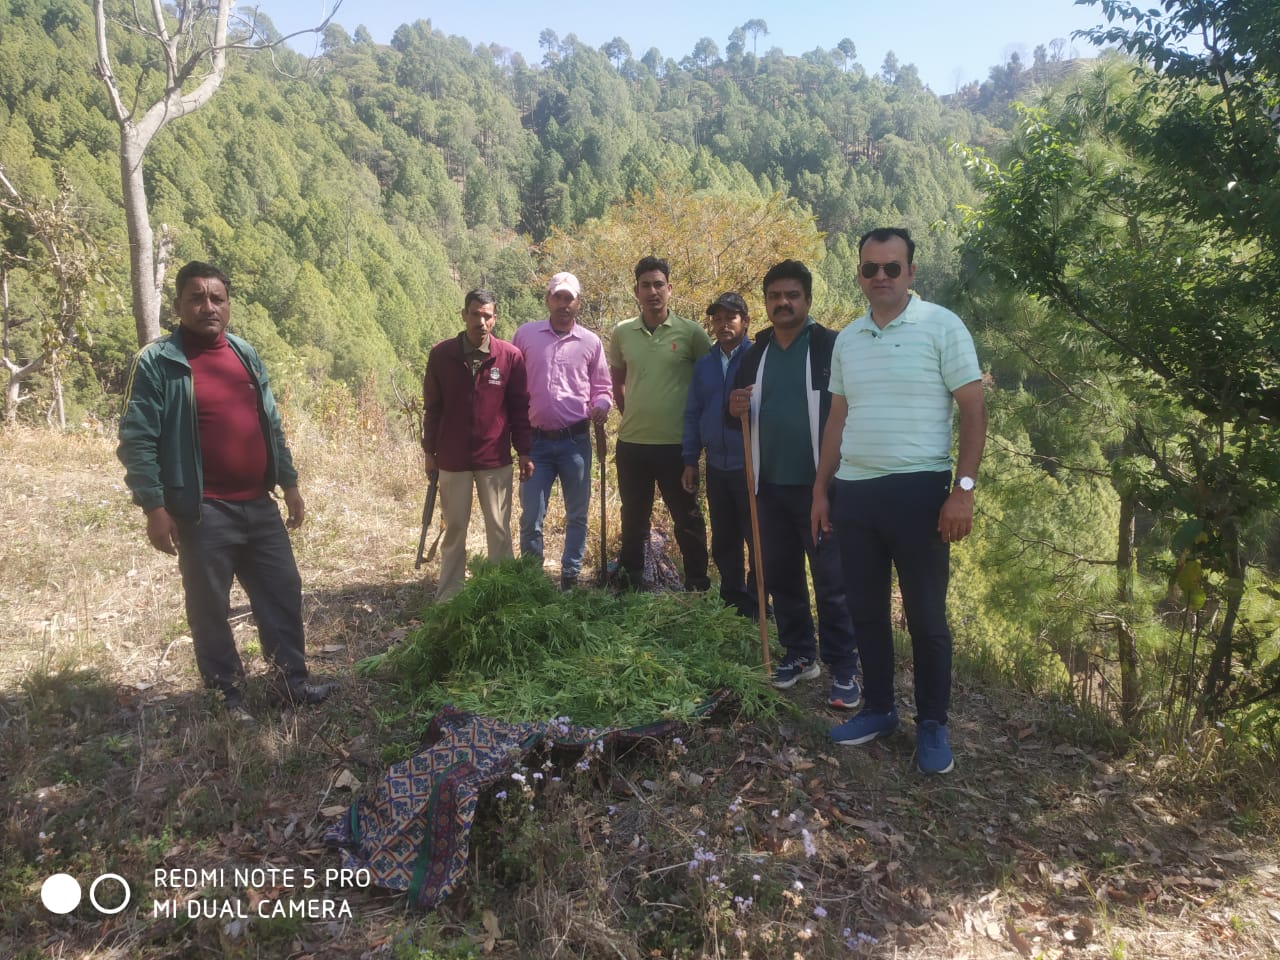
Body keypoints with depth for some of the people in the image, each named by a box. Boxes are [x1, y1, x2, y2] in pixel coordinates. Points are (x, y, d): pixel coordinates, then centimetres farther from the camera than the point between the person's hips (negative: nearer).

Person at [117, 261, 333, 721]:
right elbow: (136, 440, -9)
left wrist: (289, 484, 14)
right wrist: (154, 506, -14)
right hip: (203, 511, -5)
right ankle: (228, 693, 21)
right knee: (209, 606, 6)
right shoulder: (157, 362, -7)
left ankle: (292, 680, 23)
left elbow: (271, 427, 16)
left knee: (283, 591, 10)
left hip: (259, 505, 6)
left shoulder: (246, 355, 11)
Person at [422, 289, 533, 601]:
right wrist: (430, 451, 5)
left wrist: (524, 452, -1)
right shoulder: (441, 354, -3)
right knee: (454, 528, 11)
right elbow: (432, 407, 4)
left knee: (499, 529, 6)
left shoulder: (511, 356, -5)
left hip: (496, 460, -1)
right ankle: (447, 598, 20)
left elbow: (520, 408, 1)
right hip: (452, 459, 1)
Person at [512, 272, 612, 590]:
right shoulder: (525, 334, 3)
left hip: (576, 440, 1)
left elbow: (602, 388, 10)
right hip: (536, 440, -1)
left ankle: (571, 577, 22)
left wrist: (601, 406, -12)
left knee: (577, 514, 9)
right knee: (531, 515, 2)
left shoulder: (591, 342, 4)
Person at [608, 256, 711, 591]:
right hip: (631, 443, 3)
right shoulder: (622, 333, 4)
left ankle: (698, 585, 19)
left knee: (687, 517, 7)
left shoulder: (691, 332, -4)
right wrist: (632, 415, 12)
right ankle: (631, 582, 28)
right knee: (633, 518, 14)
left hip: (676, 443, -3)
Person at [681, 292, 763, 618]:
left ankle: (755, 607, 16)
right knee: (723, 541, 14)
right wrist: (690, 461, 8)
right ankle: (732, 600, 28)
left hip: (752, 466, -5)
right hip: (717, 467, 5)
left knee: (758, 540, 3)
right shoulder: (703, 365, 11)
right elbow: (693, 414, 12)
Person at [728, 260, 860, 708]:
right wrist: (734, 409, -5)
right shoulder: (754, 353, 12)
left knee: (832, 582, 0)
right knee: (780, 576, 13)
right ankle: (799, 654, 28)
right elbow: (738, 409, 20)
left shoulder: (831, 347, -6)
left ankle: (843, 670, 10)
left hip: (818, 485, -5)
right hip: (770, 486, 6)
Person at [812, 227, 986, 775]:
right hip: (853, 492, 5)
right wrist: (821, 489, 12)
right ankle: (879, 709, 29)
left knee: (926, 616, 4)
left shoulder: (942, 327, -4)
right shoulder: (847, 339, 12)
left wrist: (964, 488, -14)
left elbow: (974, 410, -6)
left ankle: (932, 725, 20)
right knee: (866, 611, 13)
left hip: (918, 490, -5)